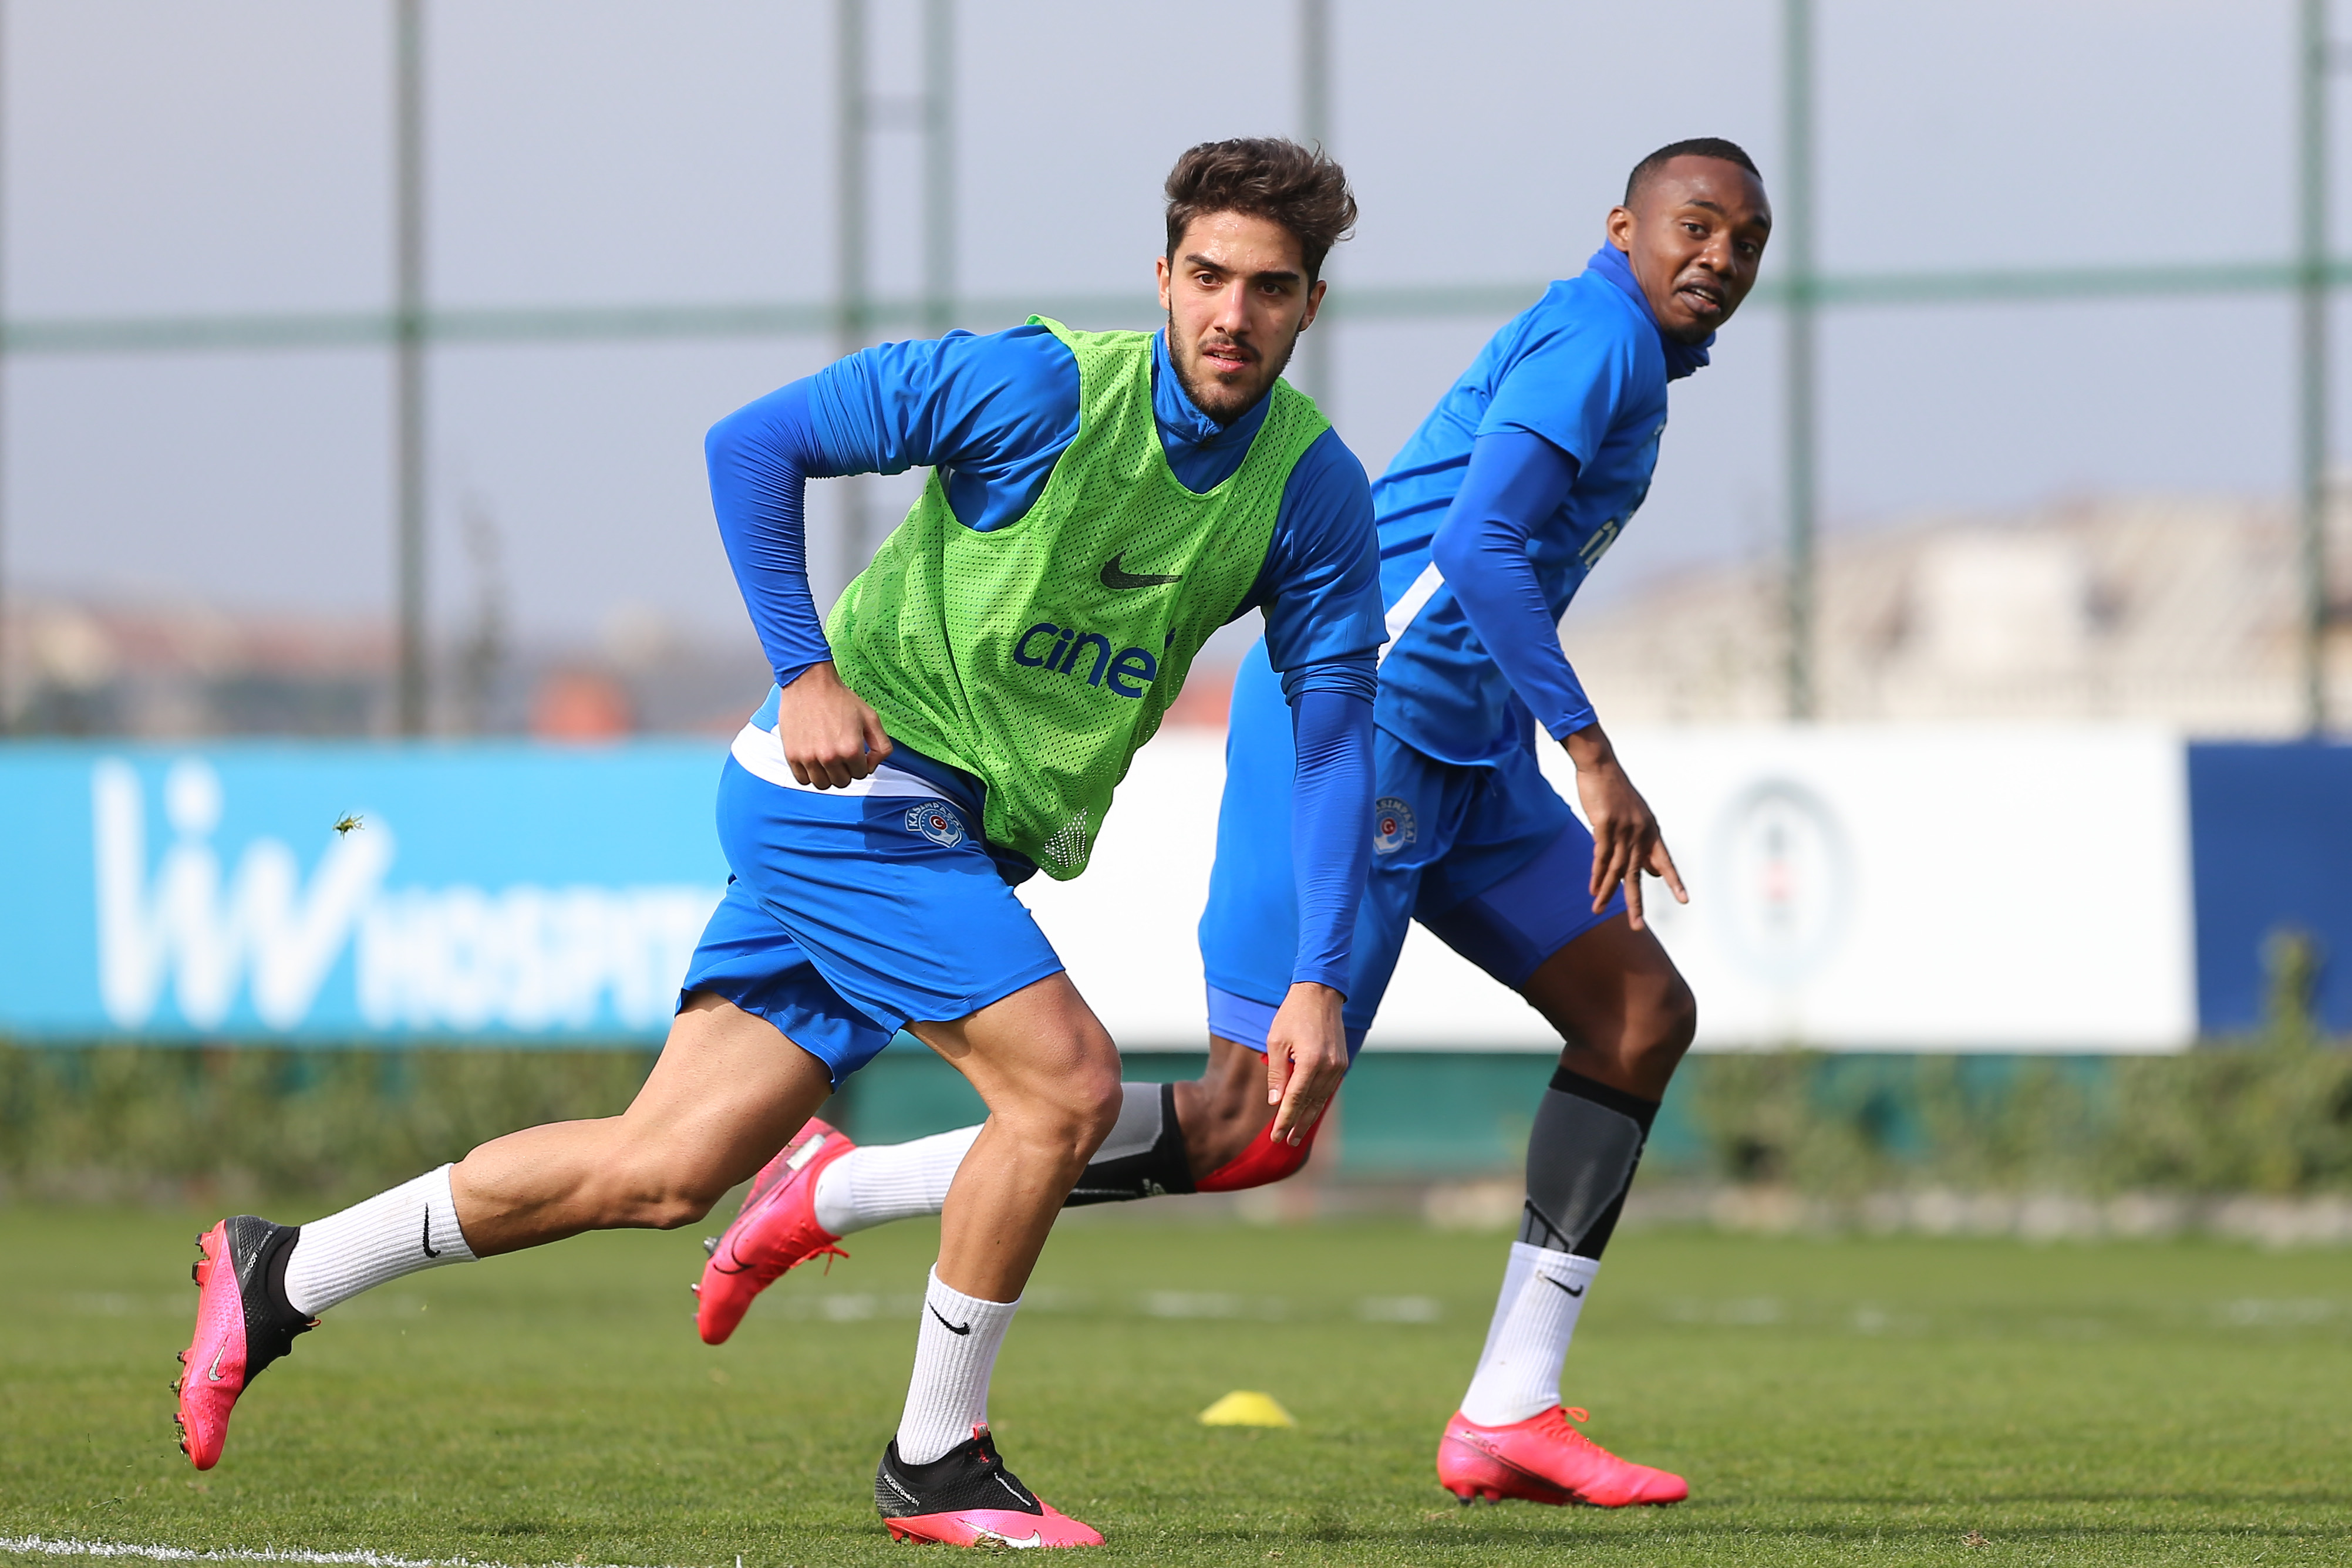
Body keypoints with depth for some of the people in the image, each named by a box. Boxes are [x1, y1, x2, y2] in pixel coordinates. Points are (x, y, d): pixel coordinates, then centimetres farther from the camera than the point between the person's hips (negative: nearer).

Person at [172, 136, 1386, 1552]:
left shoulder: (1316, 492, -3)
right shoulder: (1038, 388, -17)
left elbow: (1335, 729, -2)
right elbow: (755, 444, -11)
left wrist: (1319, 980, -11)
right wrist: (806, 673, -19)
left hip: (963, 840, 6)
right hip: (857, 783, -6)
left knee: (663, 1172, 7)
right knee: (1067, 1079, -20)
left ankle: (280, 1276, 21)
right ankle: (936, 1462, -5)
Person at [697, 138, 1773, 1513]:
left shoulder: (1633, 360, 20)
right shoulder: (1599, 334, -12)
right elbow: (1477, 545, -24)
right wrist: (1594, 758, -26)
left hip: (1458, 754, 11)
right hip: (1354, 723, -11)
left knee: (1642, 1014, 4)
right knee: (1256, 1128, -11)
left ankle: (1511, 1416, 3)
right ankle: (837, 1189, -3)